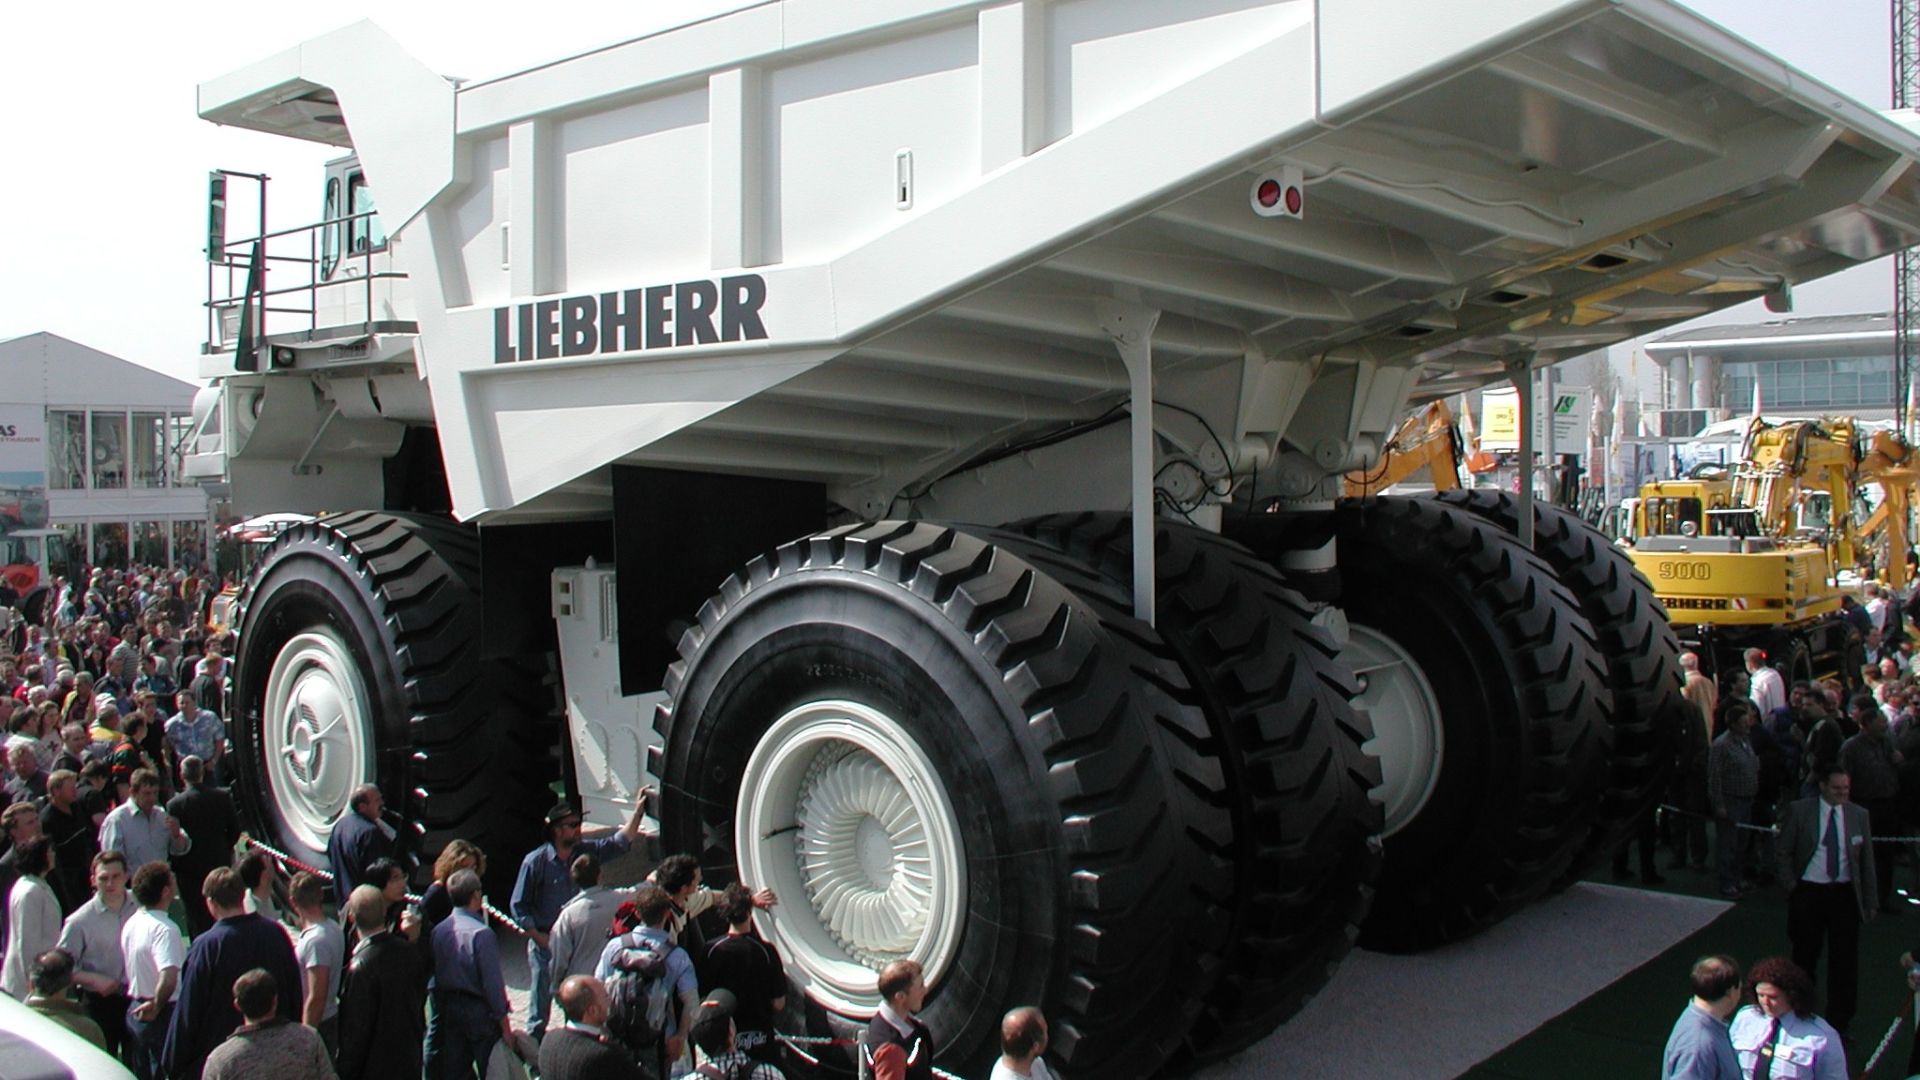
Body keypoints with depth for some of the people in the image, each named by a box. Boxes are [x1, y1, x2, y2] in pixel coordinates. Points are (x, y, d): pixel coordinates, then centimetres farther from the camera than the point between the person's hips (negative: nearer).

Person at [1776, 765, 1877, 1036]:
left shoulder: (1859, 816, 3)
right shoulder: (1799, 811, -4)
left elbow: (1867, 861, 8)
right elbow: (1782, 853, 1)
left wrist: (1870, 901, 8)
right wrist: (1791, 887, -5)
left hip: (1845, 895, 1)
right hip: (1808, 892, -1)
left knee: (1845, 961, 2)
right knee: (1805, 958, 9)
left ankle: (1838, 1024, 16)